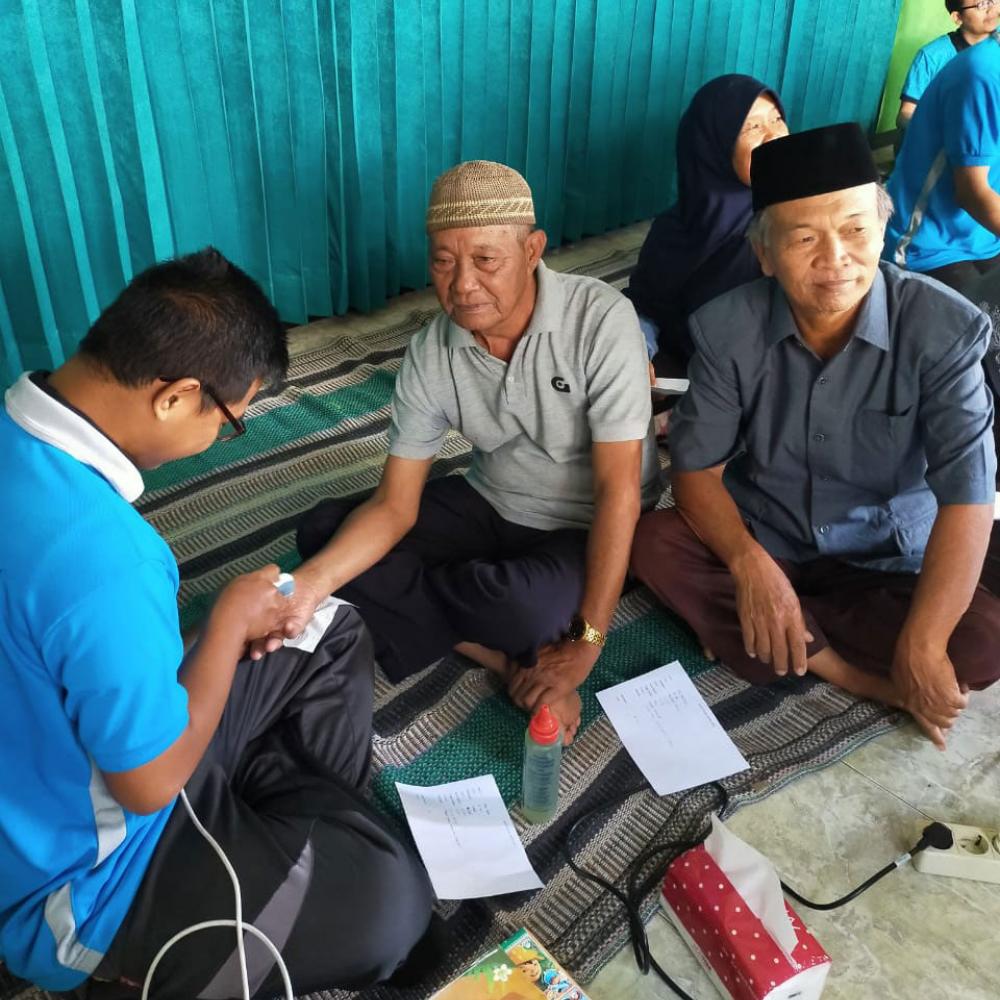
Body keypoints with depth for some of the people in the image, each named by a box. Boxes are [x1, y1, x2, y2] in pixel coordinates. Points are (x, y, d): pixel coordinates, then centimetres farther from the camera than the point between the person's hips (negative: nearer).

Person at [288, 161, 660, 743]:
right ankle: (511, 660, -15)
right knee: (322, 528, -11)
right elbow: (395, 506, -11)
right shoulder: (430, 355, -12)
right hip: (491, 506, 5)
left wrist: (586, 643, -26)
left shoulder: (601, 320, -24)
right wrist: (312, 582, -30)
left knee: (524, 606, -39)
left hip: (590, 529, -5)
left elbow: (618, 491, -24)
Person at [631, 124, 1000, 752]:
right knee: (656, 544, -26)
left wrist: (921, 646, -30)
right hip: (761, 545, 2)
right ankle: (861, 676, -18)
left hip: (889, 565, -1)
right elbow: (697, 466, -11)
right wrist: (750, 564, -30)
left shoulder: (944, 329, -18)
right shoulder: (729, 328, -14)